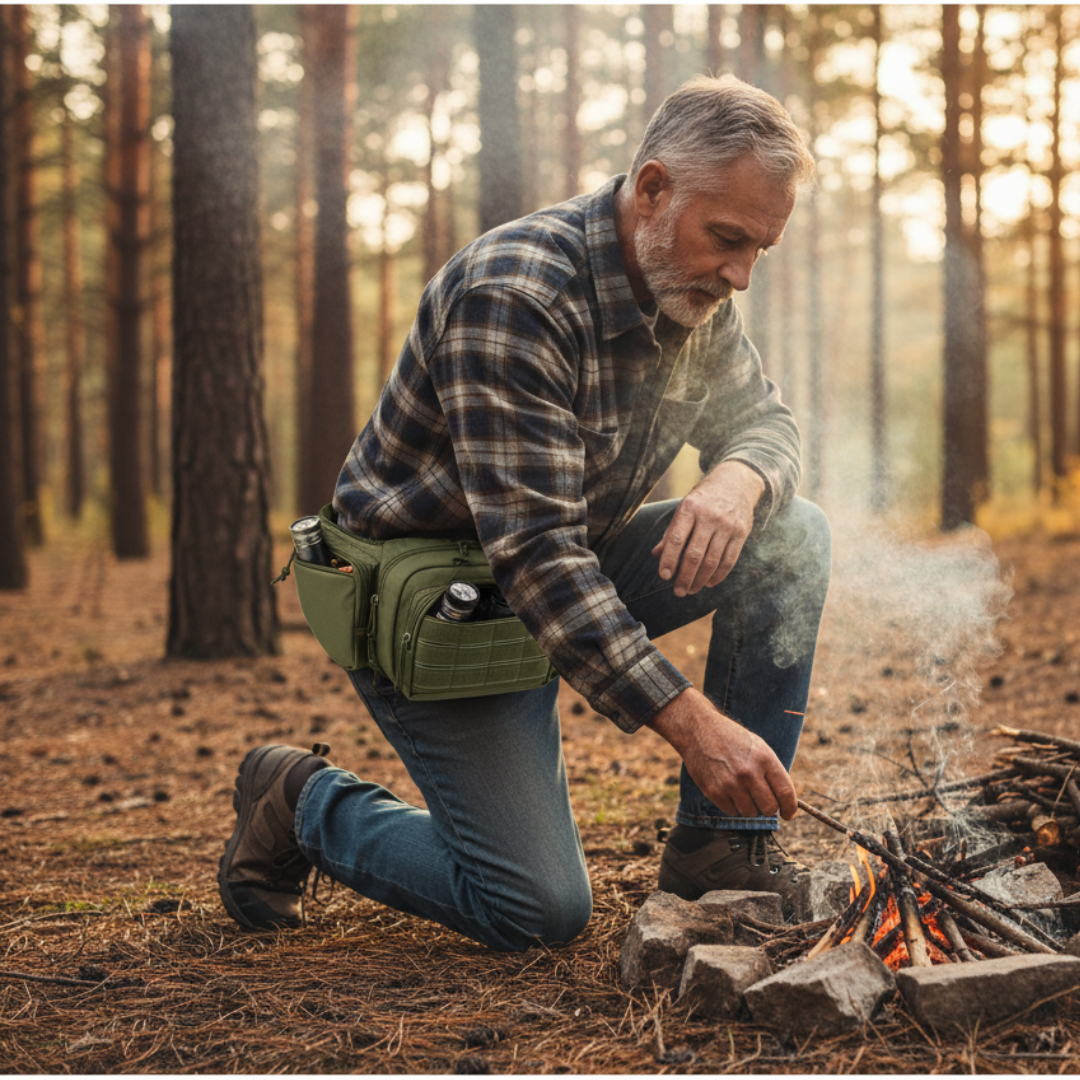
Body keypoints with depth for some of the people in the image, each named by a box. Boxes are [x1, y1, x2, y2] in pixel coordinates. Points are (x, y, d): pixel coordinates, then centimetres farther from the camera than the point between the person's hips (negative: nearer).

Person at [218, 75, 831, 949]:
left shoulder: (695, 291, -3)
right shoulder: (514, 294, -29)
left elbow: (765, 420, 8)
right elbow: (535, 551, -33)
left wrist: (738, 478, -20)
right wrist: (691, 722, -37)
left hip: (576, 573, 8)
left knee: (793, 534, -10)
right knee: (540, 908, -13)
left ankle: (724, 844, -3)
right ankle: (307, 804, 11)